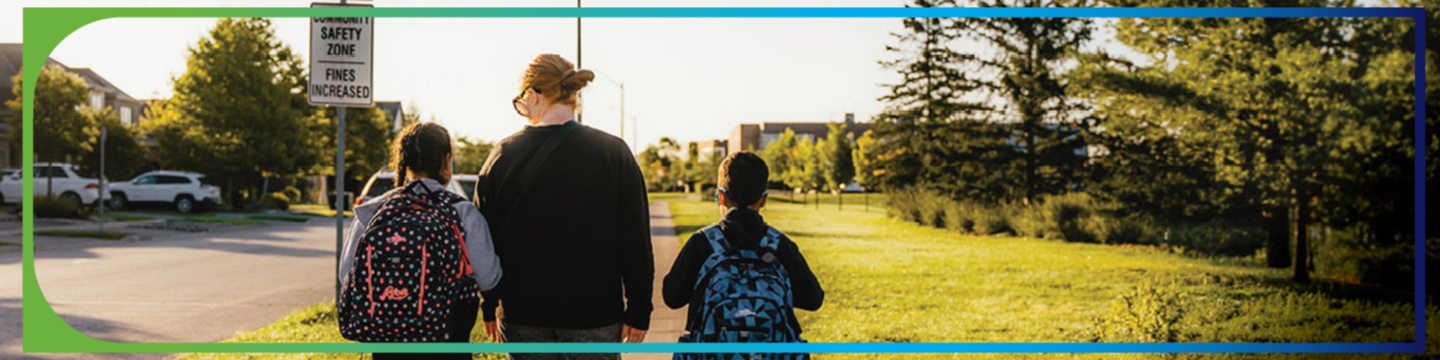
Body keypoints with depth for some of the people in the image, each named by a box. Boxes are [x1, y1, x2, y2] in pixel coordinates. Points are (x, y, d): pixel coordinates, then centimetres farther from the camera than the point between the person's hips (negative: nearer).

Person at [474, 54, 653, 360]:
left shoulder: (503, 155, -3)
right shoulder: (615, 153, -6)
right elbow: (636, 243, -6)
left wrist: (490, 309, 13)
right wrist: (638, 312, 1)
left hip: (522, 315, 1)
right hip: (594, 312, -1)